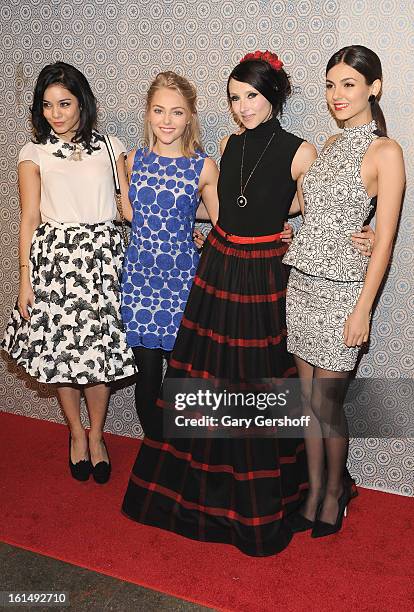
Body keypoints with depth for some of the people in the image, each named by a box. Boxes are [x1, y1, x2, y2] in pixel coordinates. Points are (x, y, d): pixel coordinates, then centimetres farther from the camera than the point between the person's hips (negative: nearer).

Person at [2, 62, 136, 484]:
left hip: (102, 254, 0)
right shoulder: (34, 153, 5)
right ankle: (76, 433, 28)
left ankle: (96, 435, 22)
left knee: (99, 349, 0)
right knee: (61, 348, 5)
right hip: (54, 257, 0)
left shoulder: (109, 146, 8)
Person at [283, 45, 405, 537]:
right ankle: (315, 491, 29)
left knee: (326, 404, 3)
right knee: (309, 398, 12)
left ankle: (335, 490, 29)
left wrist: (363, 308, -14)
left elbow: (384, 239, -10)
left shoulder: (385, 151, -7)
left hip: (340, 289, -6)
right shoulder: (331, 145, 13)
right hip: (302, 282, 6)